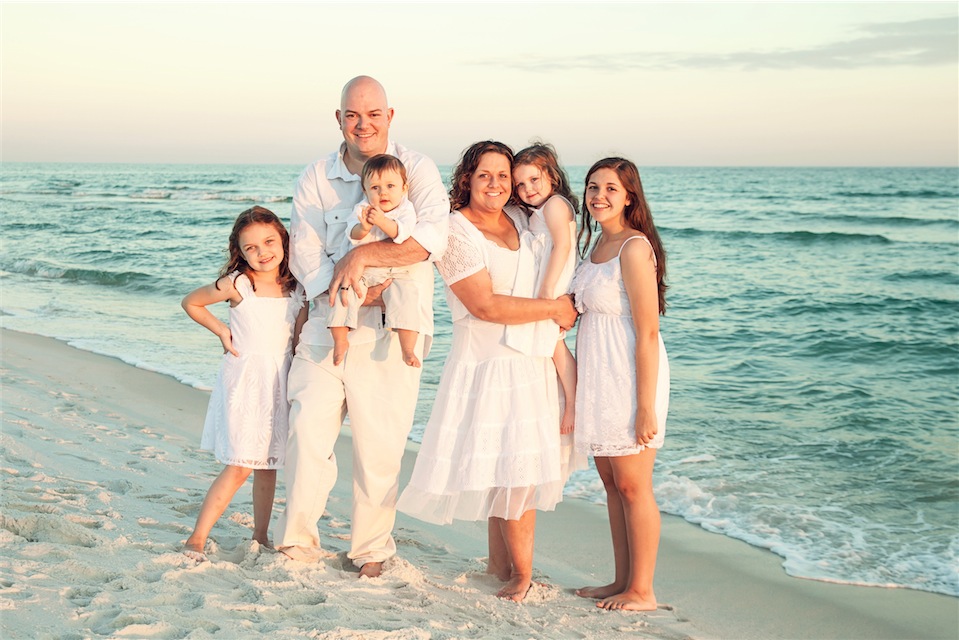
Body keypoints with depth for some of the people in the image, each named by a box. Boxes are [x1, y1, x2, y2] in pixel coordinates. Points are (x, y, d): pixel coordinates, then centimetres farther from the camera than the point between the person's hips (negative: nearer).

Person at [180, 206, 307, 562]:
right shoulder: (237, 284, -8)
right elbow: (191, 303, 6)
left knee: (268, 466, 12)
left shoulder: (296, 288, 3)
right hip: (243, 380, -5)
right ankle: (197, 539, -4)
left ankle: (260, 537, 25)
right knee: (239, 467, -11)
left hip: (279, 383, 5)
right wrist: (221, 330, -3)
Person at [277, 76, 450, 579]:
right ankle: (297, 541, 7)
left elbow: (432, 236, -17)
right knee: (308, 426, -7)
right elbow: (303, 253, -1)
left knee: (379, 444, 2)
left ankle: (371, 549, 18)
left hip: (392, 331, -2)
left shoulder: (416, 170, -1)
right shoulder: (316, 178, 7)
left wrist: (363, 256, -23)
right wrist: (354, 290, -16)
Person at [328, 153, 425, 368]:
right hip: (361, 272, 1)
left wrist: (382, 222, -39)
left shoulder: (405, 209, -4)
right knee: (343, 294, -17)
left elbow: (402, 232, -24)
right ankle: (340, 341, -1)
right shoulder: (361, 209, -2)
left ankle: (408, 349, -17)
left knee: (406, 294, -23)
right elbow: (354, 237, -16)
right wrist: (363, 227, -38)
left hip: (396, 273, -1)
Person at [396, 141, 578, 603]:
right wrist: (553, 308, -10)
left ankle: (500, 563, 19)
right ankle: (520, 573, 10)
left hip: (531, 360, 6)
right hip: (488, 362, -6)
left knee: (513, 465, 7)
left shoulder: (519, 219, 12)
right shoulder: (456, 230, -9)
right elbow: (485, 305, -16)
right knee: (506, 465, -4)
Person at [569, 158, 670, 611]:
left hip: (630, 377, -9)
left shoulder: (634, 248, -16)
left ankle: (642, 591, 11)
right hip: (599, 377, 9)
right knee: (611, 483, 14)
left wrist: (645, 406, -20)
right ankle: (622, 581, 24)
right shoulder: (599, 243, 12)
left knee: (632, 486, 0)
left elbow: (647, 334, -18)